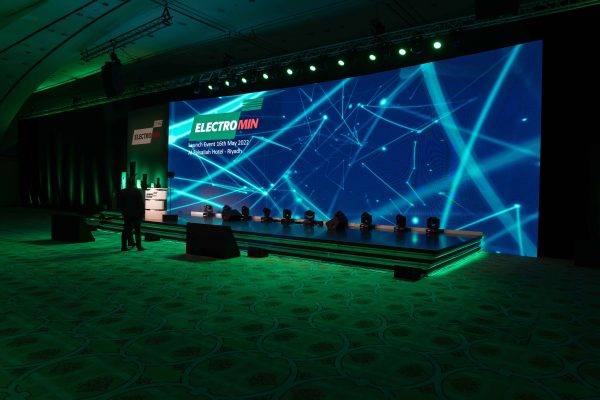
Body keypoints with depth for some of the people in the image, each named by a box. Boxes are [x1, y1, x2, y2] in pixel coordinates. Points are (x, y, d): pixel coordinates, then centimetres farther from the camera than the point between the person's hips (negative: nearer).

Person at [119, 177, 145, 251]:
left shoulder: (123, 192, 3)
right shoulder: (138, 191, -7)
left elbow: (121, 204, 7)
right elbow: (141, 203, -7)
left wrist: (123, 212, 16)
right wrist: (142, 213, 1)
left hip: (127, 214, 3)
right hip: (136, 215, -3)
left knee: (126, 230, 8)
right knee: (137, 230, 1)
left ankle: (123, 246, 10)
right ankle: (139, 246, 3)